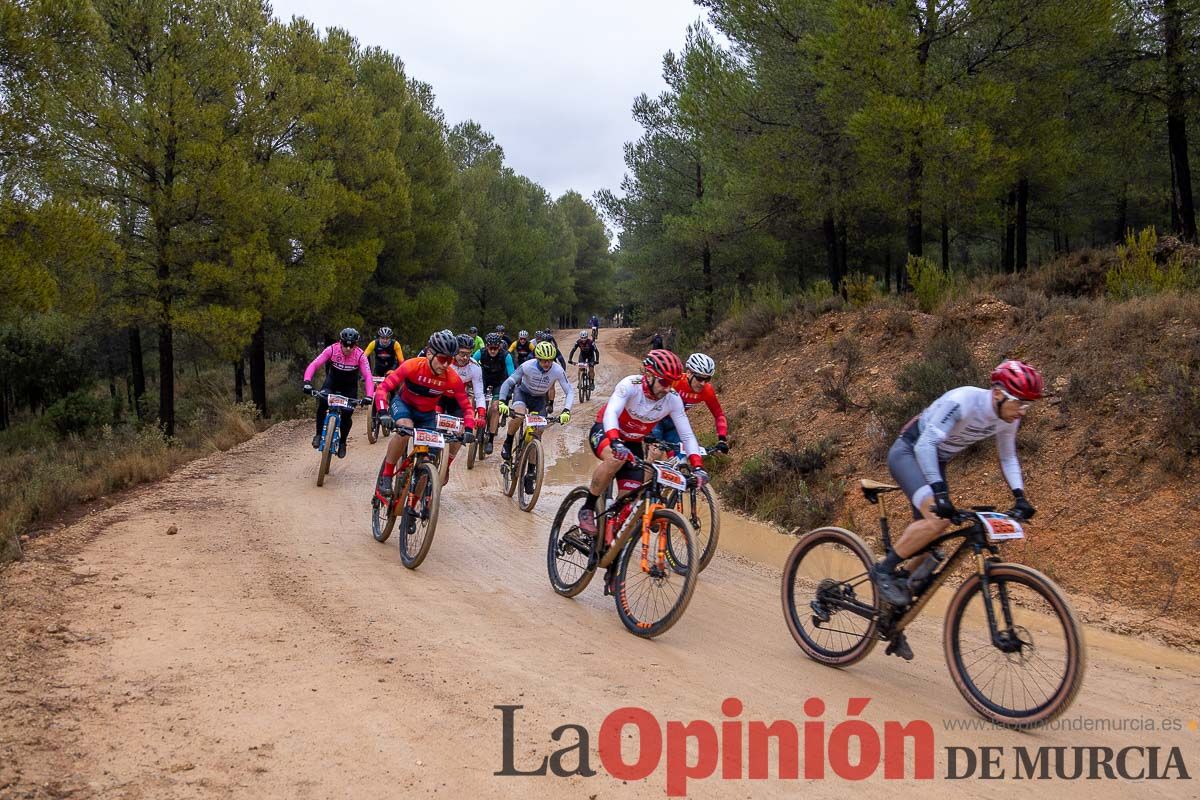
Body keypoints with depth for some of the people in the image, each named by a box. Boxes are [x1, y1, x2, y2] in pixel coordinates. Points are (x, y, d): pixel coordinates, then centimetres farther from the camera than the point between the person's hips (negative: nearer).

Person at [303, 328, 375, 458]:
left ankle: (342, 442, 15)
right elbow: (314, 365, -27)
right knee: (322, 402, -29)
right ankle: (319, 434, -10)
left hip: (349, 387, 0)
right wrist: (307, 382, -43)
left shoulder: (360, 355, -25)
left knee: (347, 414, -13)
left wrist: (369, 396, -44)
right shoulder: (332, 350, -24)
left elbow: (368, 376, -30)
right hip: (332, 382, 0)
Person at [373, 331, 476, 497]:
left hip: (427, 414, 3)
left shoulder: (453, 379, -25)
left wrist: (469, 429, -35)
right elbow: (383, 388, -29)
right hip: (403, 404, -3)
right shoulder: (412, 366, -30)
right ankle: (386, 477, -21)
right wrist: (383, 413, -44)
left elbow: (466, 407, -17)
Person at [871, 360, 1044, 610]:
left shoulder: (1008, 418, -9)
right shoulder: (962, 401, -32)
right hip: (908, 452, -8)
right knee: (938, 518, -26)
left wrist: (1019, 496, -5)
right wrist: (939, 492, -41)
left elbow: (1008, 458, 8)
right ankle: (884, 569, -14)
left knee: (926, 529, 4)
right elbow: (925, 445, -35)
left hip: (936, 460, 8)